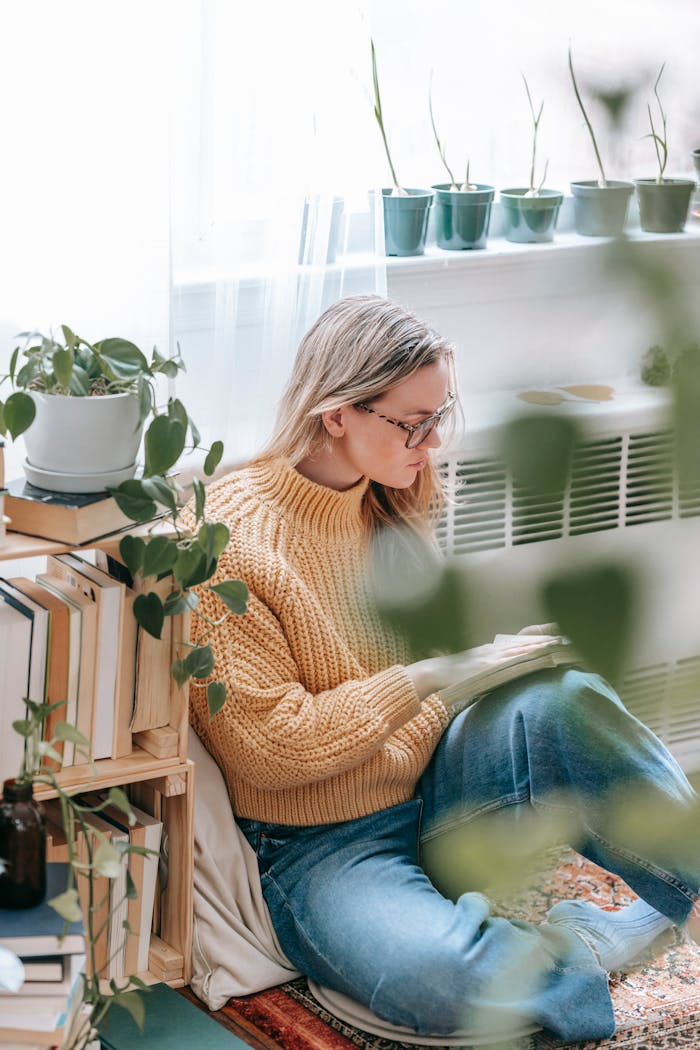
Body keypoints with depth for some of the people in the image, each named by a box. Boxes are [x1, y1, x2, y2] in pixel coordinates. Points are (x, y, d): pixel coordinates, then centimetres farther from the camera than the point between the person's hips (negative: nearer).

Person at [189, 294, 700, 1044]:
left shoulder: (389, 507, 6)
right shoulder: (228, 539, -17)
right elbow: (267, 747, -19)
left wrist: (491, 651, -2)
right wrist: (428, 678, -21)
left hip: (433, 796, 6)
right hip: (320, 845, -6)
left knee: (562, 701, -26)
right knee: (437, 977, -37)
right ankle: (593, 943, -13)